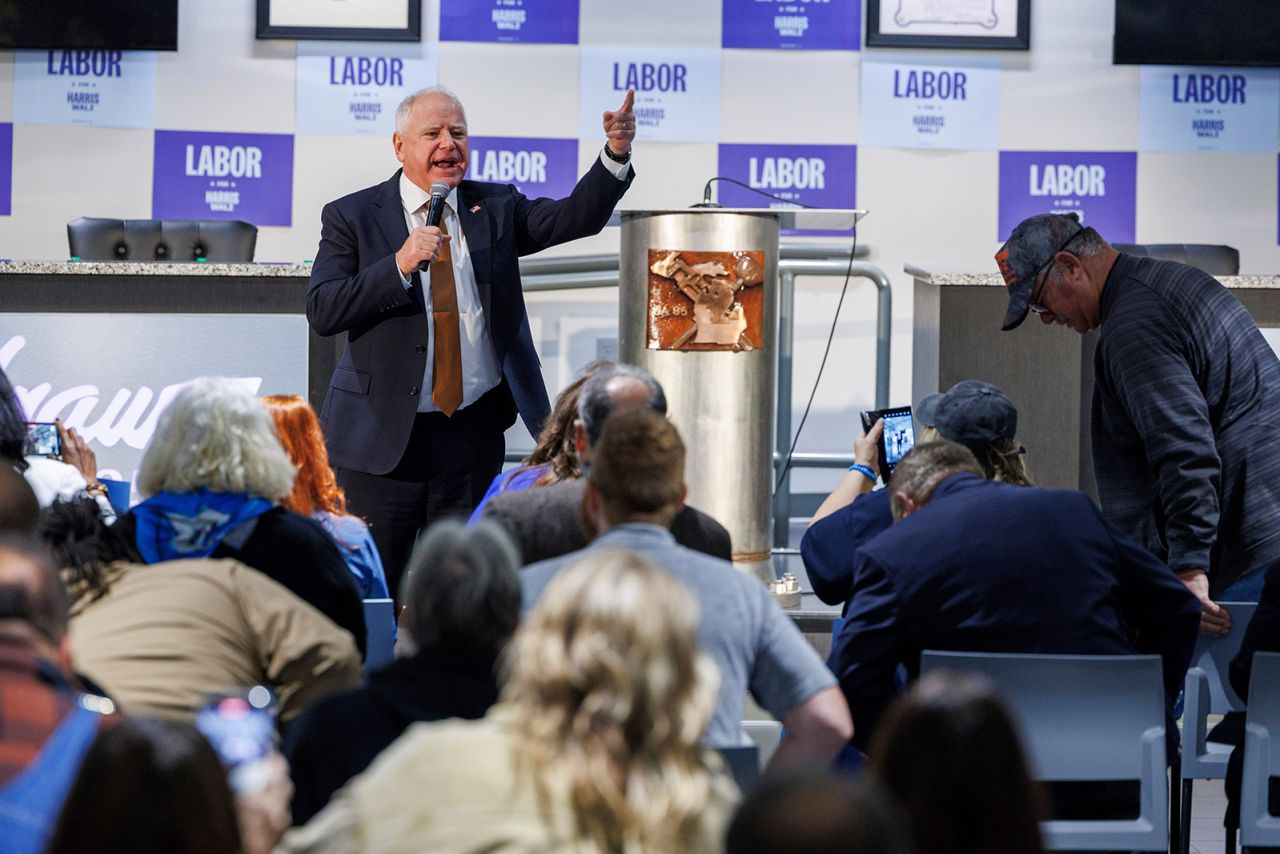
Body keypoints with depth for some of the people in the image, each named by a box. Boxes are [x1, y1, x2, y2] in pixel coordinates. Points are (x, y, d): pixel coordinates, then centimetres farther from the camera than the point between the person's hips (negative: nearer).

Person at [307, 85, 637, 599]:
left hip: (473, 436, 3)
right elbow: (322, 311, -11)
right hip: (383, 437, -2)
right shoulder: (352, 218, 0)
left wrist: (616, 155, -21)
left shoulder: (495, 209, 8)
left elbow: (575, 218, -5)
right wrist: (400, 264, -22)